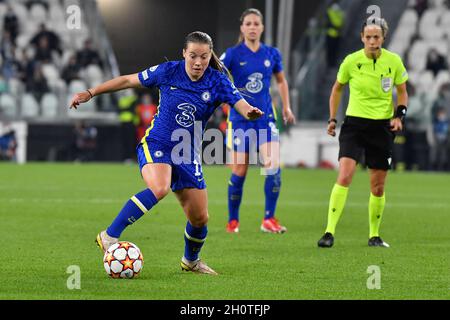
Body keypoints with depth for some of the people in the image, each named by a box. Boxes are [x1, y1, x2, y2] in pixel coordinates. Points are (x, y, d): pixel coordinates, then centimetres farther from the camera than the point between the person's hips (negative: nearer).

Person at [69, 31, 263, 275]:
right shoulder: (168, 72, -9)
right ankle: (109, 236, -30)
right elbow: (127, 80, 1)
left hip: (187, 154, 3)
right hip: (156, 145, -3)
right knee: (159, 188, -35)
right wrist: (90, 93, 1)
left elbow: (241, 105, -21)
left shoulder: (217, 82, -7)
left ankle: (191, 260, 36)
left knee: (200, 218, 4)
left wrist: (250, 111, -46)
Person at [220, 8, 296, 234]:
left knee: (273, 166, -15)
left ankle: (269, 220, -8)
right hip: (240, 119, -2)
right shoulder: (233, 54, -5)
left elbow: (281, 80, 20)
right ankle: (232, 221, 19)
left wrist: (286, 107, 15)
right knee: (239, 172, 2)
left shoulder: (271, 54, 5)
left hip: (265, 118, 2)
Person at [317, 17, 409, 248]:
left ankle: (374, 235, 23)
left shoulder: (394, 61, -3)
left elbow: (402, 92, 10)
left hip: (382, 127, 2)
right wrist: (332, 119, 6)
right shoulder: (351, 61, -6)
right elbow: (337, 89, 11)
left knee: (378, 187, 6)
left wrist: (399, 115, -6)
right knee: (344, 176, -19)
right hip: (355, 123, -2)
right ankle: (329, 232, -20)